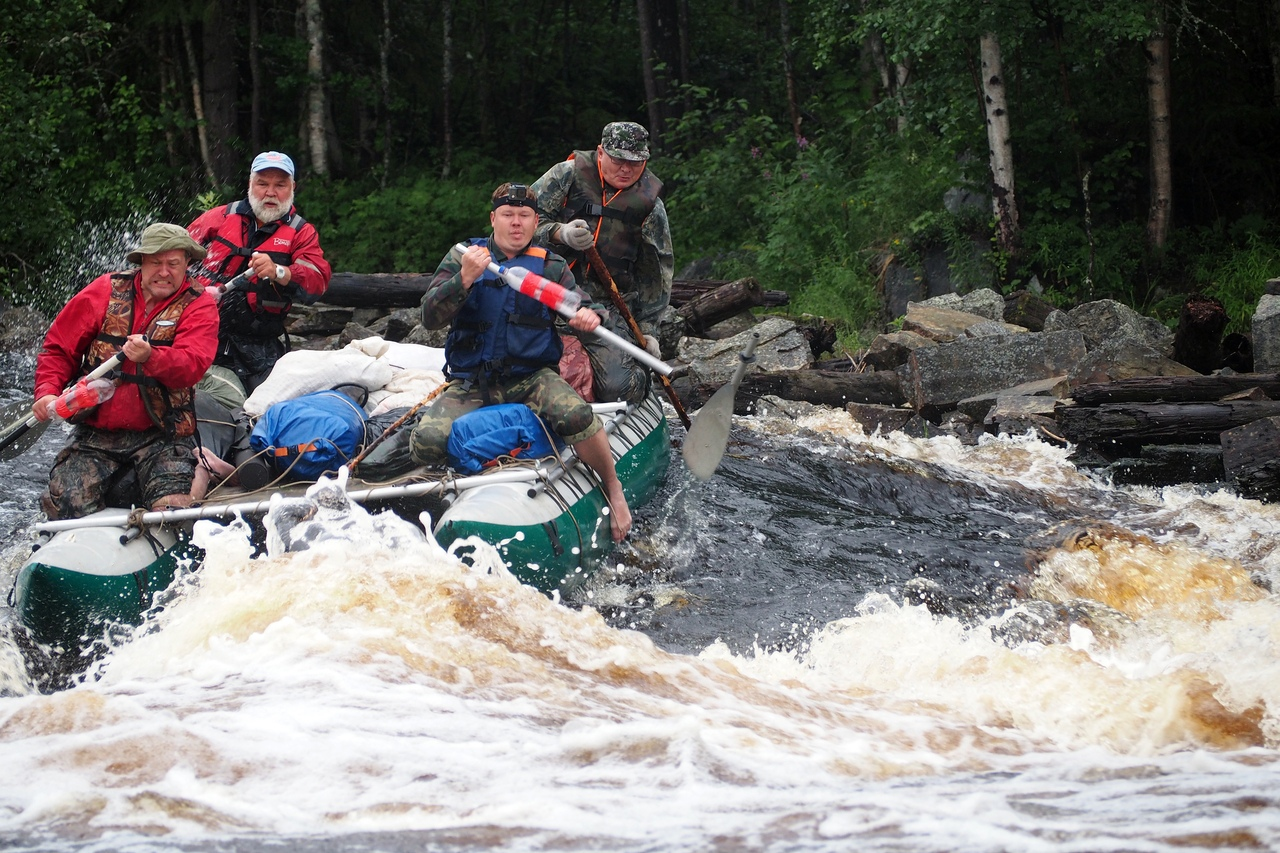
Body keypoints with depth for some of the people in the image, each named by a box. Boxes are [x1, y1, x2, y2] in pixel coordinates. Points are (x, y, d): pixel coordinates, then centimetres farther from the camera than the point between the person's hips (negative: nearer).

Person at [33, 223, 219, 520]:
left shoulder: (198, 306, 1)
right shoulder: (105, 291, 7)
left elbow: (192, 364, -17)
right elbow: (59, 347, 12)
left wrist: (151, 358, -37)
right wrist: (47, 392, -5)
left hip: (161, 436, -2)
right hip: (95, 433, 2)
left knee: (172, 508, -25)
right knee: (66, 506, -17)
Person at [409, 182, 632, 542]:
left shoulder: (550, 266, 10)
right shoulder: (462, 258, 6)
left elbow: (583, 306, 1)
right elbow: (430, 317, -5)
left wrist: (589, 316, -24)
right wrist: (465, 279, -22)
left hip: (531, 379, 0)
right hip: (470, 385, 0)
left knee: (576, 415, -33)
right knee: (427, 442, -27)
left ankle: (614, 489, -9)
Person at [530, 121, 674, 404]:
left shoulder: (650, 204, 8)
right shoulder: (568, 175, 1)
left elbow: (658, 273, 14)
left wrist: (648, 328, 10)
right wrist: (560, 233, -19)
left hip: (608, 306, 0)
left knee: (620, 388, -17)